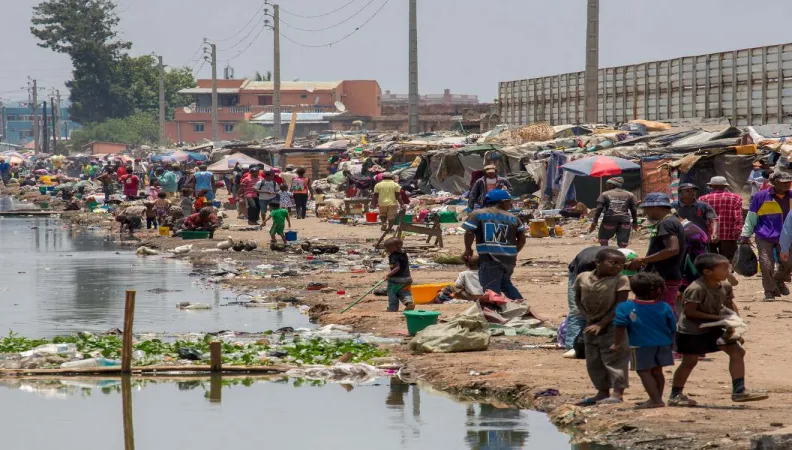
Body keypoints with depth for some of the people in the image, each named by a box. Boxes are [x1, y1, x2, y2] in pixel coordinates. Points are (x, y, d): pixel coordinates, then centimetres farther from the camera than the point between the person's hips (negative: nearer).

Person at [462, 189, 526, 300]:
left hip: (489, 258, -4)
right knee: (505, 282, 27)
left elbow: (469, 233, -5)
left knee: (491, 288, -6)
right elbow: (522, 239, 10)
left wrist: (468, 250, 10)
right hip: (509, 259, 4)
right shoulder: (512, 218, 12)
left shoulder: (477, 214, 4)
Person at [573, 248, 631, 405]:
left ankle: (617, 393, -2)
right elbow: (578, 299, 9)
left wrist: (601, 324, -17)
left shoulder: (620, 280, -13)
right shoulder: (583, 278, -2)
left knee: (614, 360, -5)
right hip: (591, 327, 6)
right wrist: (588, 318, -5)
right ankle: (603, 392, 24)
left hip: (612, 326, -5)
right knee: (593, 362, 13)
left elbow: (620, 305, -15)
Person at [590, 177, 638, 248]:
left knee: (603, 240, 18)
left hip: (609, 221, -2)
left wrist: (594, 222, 0)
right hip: (624, 221, 2)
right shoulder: (629, 195, 14)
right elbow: (634, 210, 10)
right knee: (622, 245, 2)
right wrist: (635, 222, 18)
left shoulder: (605, 194, 8)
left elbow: (599, 209, 0)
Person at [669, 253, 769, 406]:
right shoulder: (696, 289, -27)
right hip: (691, 331, -8)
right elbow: (689, 312, -28)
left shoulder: (725, 287, -2)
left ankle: (739, 390, 3)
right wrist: (717, 318, -26)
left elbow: (729, 304, 13)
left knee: (737, 351, 0)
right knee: (689, 361, -2)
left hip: (713, 329, 8)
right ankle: (675, 395, 14)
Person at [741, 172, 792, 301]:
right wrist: (745, 235, -1)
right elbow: (751, 217, 1)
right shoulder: (761, 196, -4)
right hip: (765, 237, -3)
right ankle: (770, 291, 10)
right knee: (767, 266, -6)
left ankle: (778, 281, 32)